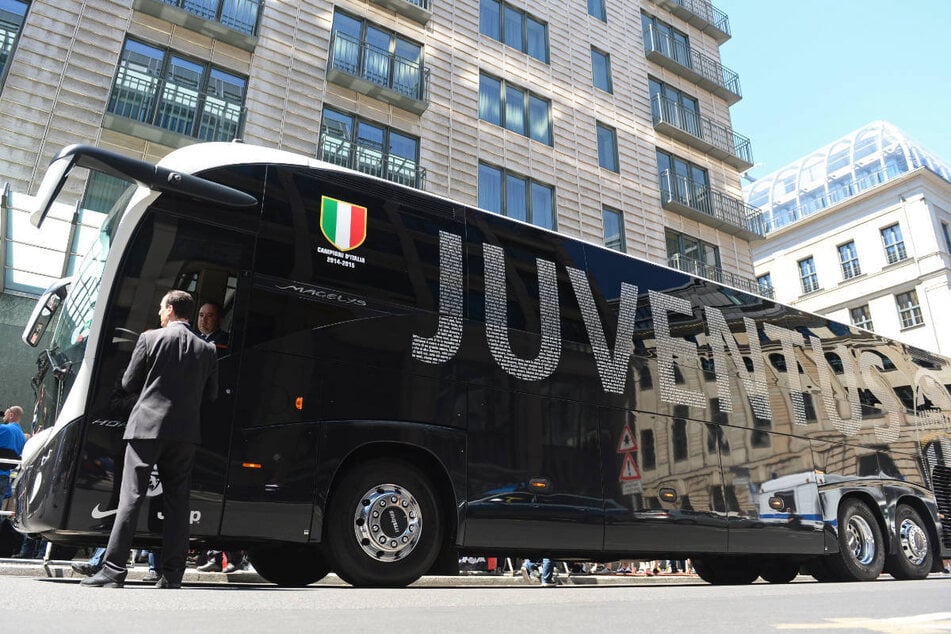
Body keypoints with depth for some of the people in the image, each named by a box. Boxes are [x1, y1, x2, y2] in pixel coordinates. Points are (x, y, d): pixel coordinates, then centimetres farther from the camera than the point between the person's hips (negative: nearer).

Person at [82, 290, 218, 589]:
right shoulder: (207, 350, 6)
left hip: (147, 426, -3)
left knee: (130, 498, 2)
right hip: (185, 433, 3)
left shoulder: (150, 338, -2)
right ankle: (172, 573, 9)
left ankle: (113, 570, 2)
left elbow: (129, 383, 4)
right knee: (177, 501, 7)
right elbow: (211, 395, 10)